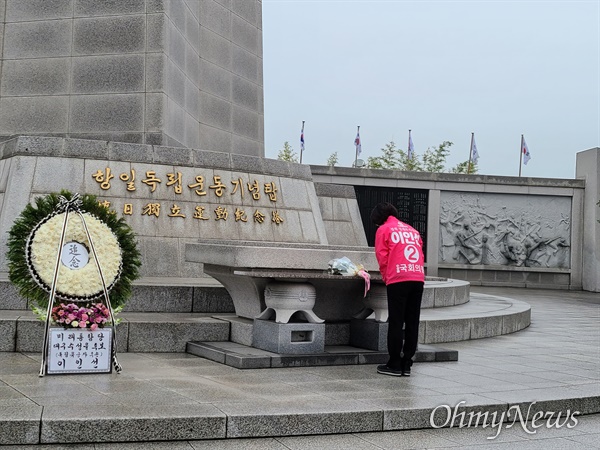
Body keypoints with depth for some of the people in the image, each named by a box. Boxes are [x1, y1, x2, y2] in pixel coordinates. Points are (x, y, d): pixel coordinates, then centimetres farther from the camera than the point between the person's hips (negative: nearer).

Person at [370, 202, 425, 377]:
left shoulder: (383, 230, 8)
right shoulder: (412, 230, 24)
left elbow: (382, 256, 1)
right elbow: (420, 255, 19)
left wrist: (386, 277, 15)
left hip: (397, 279, -5)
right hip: (418, 279, 5)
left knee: (395, 323, -1)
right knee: (412, 323, 7)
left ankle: (394, 365, 1)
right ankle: (406, 364, 10)